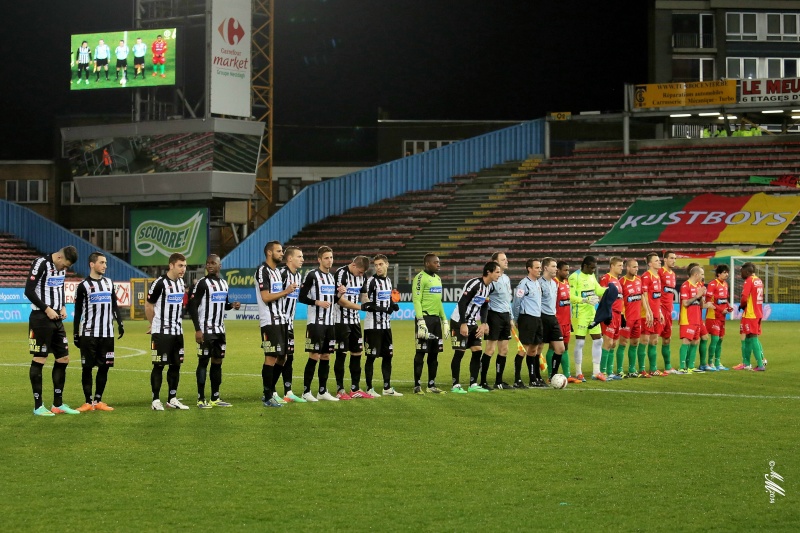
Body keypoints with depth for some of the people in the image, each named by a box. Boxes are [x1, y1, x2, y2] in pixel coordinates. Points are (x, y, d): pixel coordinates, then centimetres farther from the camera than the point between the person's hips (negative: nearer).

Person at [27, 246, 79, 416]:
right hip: (41, 319, -9)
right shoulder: (41, 264, -14)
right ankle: (38, 406, 3)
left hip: (56, 319, 9)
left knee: (63, 359, 9)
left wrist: (63, 307, 7)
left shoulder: (62, 267, 11)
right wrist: (47, 309, -15)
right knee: (39, 360, -3)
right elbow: (29, 291, -17)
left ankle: (58, 404, 17)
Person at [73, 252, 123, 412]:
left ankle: (98, 400, 13)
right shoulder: (84, 286, -3)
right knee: (87, 367, -1)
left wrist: (120, 323, 7)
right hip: (89, 334, -5)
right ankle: (88, 402, 4)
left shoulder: (109, 283, 12)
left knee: (104, 367, 5)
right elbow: (78, 312, -1)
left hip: (107, 333, 5)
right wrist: (75, 334, -3)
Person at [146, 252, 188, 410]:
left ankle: (172, 399, 16)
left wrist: (178, 324, 16)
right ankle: (156, 400, 3)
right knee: (159, 366, -3)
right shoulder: (160, 283, -14)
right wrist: (155, 325, 5)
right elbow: (148, 306, -6)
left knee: (176, 365, 9)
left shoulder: (182, 283, 10)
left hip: (177, 332, 7)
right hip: (161, 332, -7)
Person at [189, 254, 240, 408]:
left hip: (220, 330, 7)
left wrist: (232, 305, 2)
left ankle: (215, 398, 15)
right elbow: (192, 306, -14)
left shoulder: (224, 283, 13)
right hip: (206, 330, -7)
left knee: (217, 362, 9)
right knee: (203, 362, -5)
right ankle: (201, 399, -1)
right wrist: (197, 329, -20)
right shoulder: (202, 283, -10)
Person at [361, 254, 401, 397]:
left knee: (388, 355, 12)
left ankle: (387, 388, 20)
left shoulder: (388, 281, 13)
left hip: (386, 324, 8)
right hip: (373, 325, -8)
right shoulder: (371, 281, -11)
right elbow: (364, 302, -16)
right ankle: (369, 389, 3)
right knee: (371, 357, -3)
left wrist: (393, 305, 4)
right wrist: (381, 308, -25)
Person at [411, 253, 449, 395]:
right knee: (421, 352, -4)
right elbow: (416, 300, -14)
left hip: (436, 319, 8)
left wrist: (444, 320, 19)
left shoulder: (437, 278, 17)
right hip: (425, 318, -8)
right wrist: (421, 321, -21)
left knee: (434, 353, 9)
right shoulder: (420, 278, -9)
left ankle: (431, 385, 15)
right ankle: (417, 386, 0)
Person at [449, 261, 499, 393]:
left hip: (472, 324, 9)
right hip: (459, 323, -9)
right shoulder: (474, 284, -20)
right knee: (459, 353, -6)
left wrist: (483, 324, 0)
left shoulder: (487, 288, 8)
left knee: (477, 351, 4)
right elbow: (462, 303, -23)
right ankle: (456, 385, 1)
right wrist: (463, 324, -23)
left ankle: (473, 384, 10)